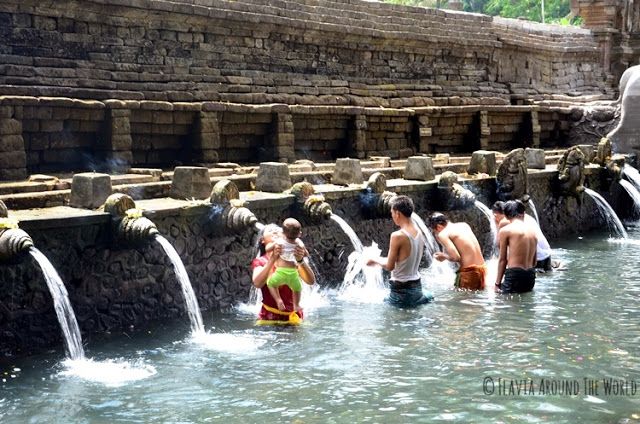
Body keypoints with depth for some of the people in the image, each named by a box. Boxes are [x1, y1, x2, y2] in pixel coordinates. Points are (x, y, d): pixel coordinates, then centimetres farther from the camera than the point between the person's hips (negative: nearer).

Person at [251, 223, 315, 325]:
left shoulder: (292, 258, 5)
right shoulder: (260, 261, 3)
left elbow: (311, 281, -10)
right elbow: (257, 283, -19)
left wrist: (301, 260, -27)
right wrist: (273, 259, -29)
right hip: (269, 317, -1)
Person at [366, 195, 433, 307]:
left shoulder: (397, 236, -20)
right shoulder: (419, 234, 2)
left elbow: (390, 266, -15)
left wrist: (376, 260, 4)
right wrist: (380, 260, 19)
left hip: (401, 289, -7)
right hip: (417, 286, 7)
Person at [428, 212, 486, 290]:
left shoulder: (442, 234, -6)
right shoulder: (464, 225, 16)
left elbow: (455, 257, -15)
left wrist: (443, 256, 5)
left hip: (469, 271, -8)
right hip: (482, 268, 8)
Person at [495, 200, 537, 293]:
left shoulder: (505, 230, -3)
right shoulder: (532, 230, 13)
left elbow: (502, 259, -1)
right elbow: (534, 260, 18)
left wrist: (498, 283, 5)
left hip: (514, 275, -6)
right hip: (530, 276, 6)